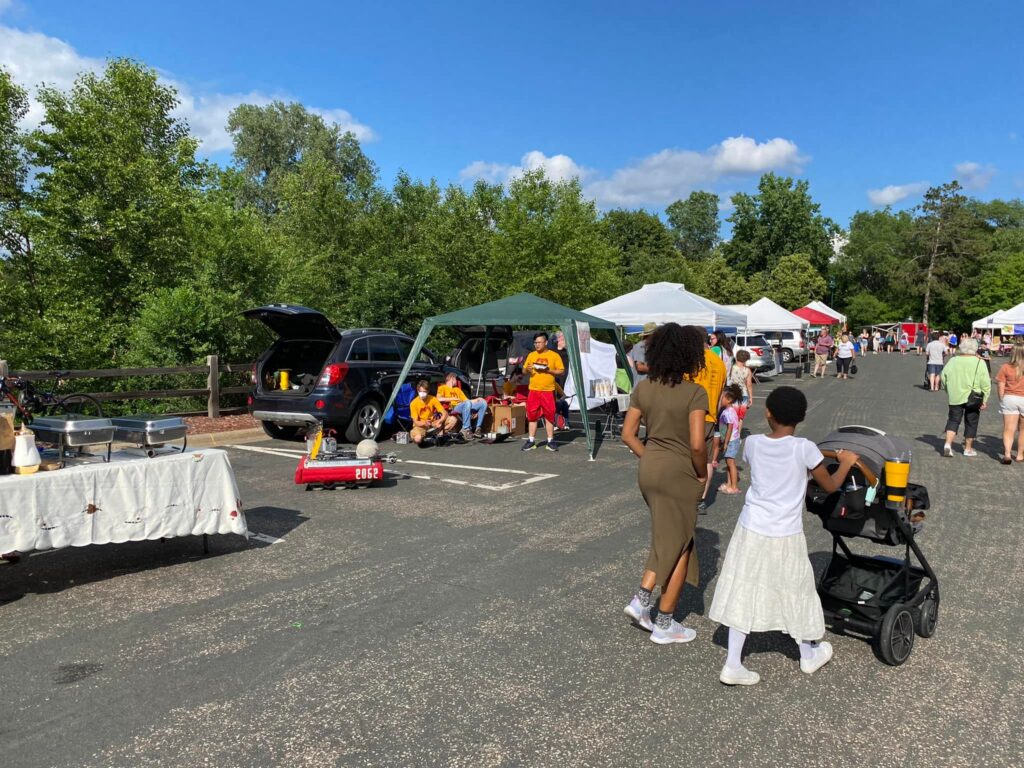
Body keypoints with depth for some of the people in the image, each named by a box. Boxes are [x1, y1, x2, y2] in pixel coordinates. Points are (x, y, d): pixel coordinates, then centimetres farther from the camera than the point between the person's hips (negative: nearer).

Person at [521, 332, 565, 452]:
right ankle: (531, 440, 11)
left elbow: (561, 371, -1)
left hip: (548, 391, -3)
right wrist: (527, 370, -9)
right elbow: (524, 371, 15)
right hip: (533, 390, 3)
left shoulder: (554, 355, 0)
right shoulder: (531, 355, 10)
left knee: (549, 416, 1)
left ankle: (550, 441, 9)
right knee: (532, 415, 4)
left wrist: (548, 370, -15)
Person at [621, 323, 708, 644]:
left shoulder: (643, 388, 2)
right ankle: (664, 625, 21)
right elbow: (697, 443, -21)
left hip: (648, 469, 6)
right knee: (679, 546, 11)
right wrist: (702, 474, -5)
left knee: (668, 540, 24)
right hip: (678, 473, -6)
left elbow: (628, 434, 3)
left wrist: (650, 459, 10)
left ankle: (641, 600, 16)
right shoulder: (695, 392, -15)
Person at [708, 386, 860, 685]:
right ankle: (809, 655, 40)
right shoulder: (805, 448, -12)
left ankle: (733, 666, 11)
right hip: (785, 537, -2)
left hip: (751, 530, 2)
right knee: (795, 593, 17)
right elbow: (830, 485, 1)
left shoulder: (753, 443, -3)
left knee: (744, 594, 8)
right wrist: (847, 462, 19)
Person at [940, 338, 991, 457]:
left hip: (955, 397, 2)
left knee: (953, 420, 9)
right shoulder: (979, 363, -8)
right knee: (971, 423, 11)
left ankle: (948, 444, -8)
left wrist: (949, 391, 19)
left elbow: (943, 377, 7)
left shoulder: (953, 361, 0)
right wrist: (985, 399, -2)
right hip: (973, 398, -2)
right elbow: (985, 384, -8)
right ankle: (968, 448, 19)